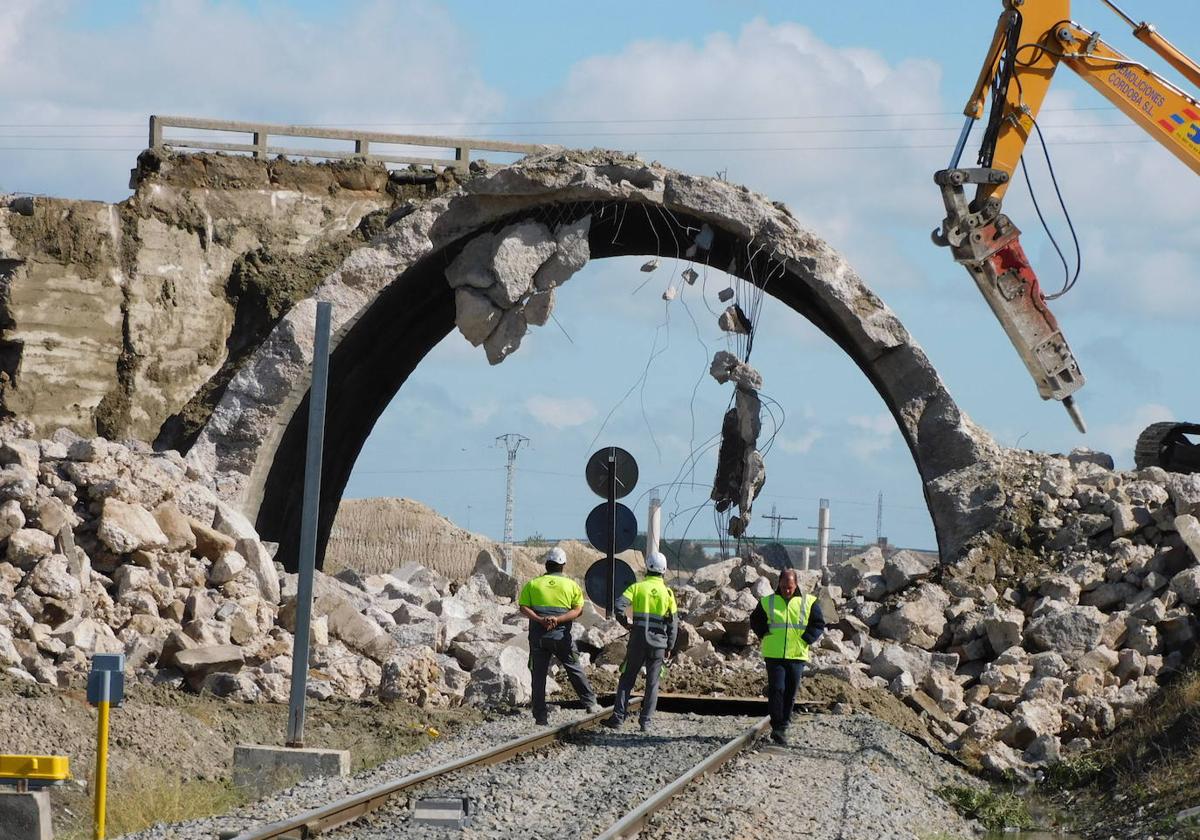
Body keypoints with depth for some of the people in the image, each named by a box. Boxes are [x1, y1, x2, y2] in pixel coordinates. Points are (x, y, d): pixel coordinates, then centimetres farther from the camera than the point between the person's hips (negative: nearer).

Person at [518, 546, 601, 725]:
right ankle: (590, 703, 18)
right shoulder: (571, 585, 4)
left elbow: (524, 608, -5)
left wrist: (540, 620, -16)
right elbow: (577, 610, -5)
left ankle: (540, 717, 3)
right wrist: (558, 619, -15)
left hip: (538, 635, 1)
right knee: (575, 670, 15)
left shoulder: (532, 584, 5)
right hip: (561, 636, 0)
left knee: (539, 675, 4)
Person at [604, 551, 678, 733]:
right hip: (659, 642, 1)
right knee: (652, 682, 7)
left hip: (638, 639, -1)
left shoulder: (637, 587, -1)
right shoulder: (668, 593, 4)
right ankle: (646, 721, 5)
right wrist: (669, 647, 12)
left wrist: (626, 623, 5)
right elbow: (674, 622, 5)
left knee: (627, 679, 7)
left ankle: (618, 717, 1)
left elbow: (619, 606, -13)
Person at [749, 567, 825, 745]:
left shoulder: (808, 602, 3)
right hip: (774, 655, -1)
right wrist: (764, 634, -1)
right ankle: (778, 728, -10)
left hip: (797, 656, 1)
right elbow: (755, 620, 15)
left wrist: (806, 639, -5)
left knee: (790, 694, 6)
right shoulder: (767, 602, 4)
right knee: (777, 690, -12)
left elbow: (818, 624, 7)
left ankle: (782, 727, 16)